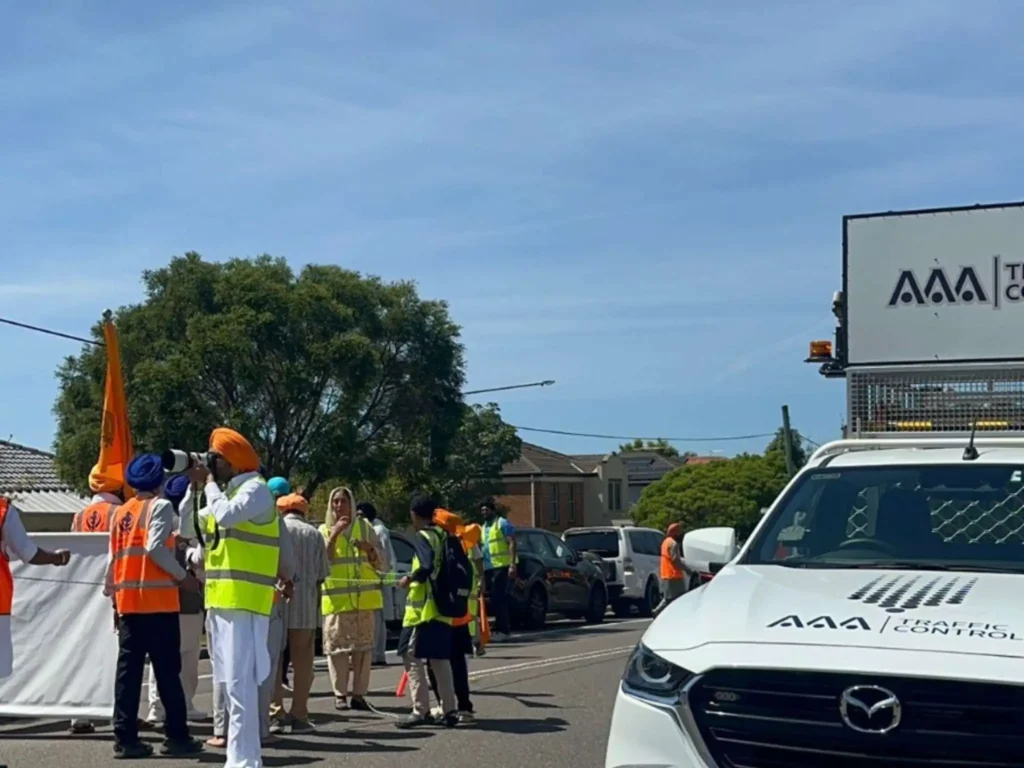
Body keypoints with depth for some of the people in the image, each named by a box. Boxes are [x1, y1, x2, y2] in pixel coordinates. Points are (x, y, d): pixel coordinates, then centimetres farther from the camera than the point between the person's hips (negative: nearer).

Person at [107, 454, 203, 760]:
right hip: (158, 601, -6)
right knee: (167, 671, 0)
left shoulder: (119, 513, 15)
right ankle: (177, 736, 3)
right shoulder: (160, 506, -4)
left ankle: (125, 739, 4)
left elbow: (113, 560, 14)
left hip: (127, 602, 6)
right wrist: (183, 576, -8)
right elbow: (155, 547, -17)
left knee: (128, 671, 5)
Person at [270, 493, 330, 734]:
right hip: (305, 607, 1)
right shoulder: (314, 535, 5)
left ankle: (276, 714, 2)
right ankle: (299, 716, 7)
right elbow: (320, 576, 5)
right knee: (302, 662, 8)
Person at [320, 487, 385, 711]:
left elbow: (379, 562, 11)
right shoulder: (324, 530, 8)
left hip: (364, 597, 2)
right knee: (337, 646, -3)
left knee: (363, 646, 1)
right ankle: (340, 694, 4)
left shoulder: (364, 527, 12)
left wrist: (369, 549, -9)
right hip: (336, 598, -2)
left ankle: (359, 694, 6)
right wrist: (334, 535, -17)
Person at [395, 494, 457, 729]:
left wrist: (409, 579, -10)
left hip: (423, 608, -8)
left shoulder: (422, 536, -11)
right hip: (442, 608, 8)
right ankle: (450, 710, 12)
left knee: (413, 657, -4)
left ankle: (421, 711, -8)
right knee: (440, 659, 13)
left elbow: (427, 568, -25)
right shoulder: (441, 536, 12)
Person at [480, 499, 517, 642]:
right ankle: (503, 628, 16)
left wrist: (512, 564, -19)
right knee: (495, 598, 9)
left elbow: (512, 543, -10)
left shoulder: (502, 523, -3)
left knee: (498, 598, -11)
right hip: (488, 567, 8)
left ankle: (502, 630, -9)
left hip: (501, 566, -8)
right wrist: (481, 570, 18)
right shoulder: (484, 527, 21)